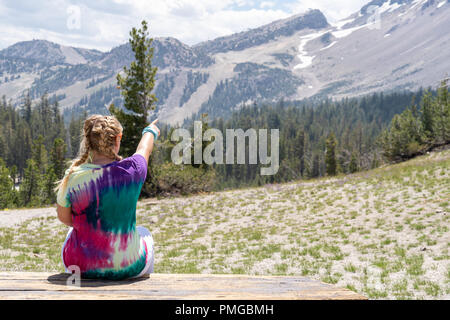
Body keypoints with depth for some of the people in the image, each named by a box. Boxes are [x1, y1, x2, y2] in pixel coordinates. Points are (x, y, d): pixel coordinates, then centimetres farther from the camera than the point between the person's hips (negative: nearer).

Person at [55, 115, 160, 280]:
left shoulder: (73, 178, -16)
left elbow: (63, 217, 1)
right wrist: (150, 131, 32)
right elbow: (144, 149, 9)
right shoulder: (132, 170, -16)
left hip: (81, 266, 1)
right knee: (144, 233, 34)